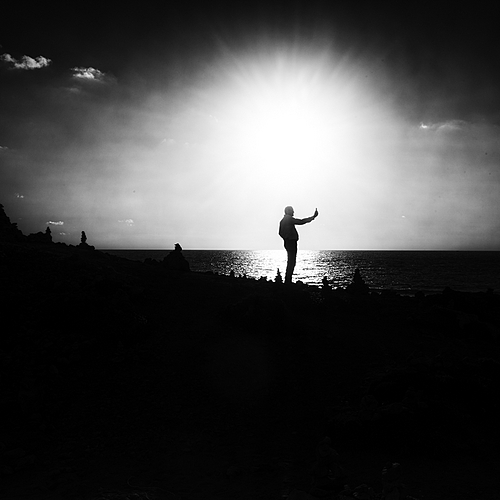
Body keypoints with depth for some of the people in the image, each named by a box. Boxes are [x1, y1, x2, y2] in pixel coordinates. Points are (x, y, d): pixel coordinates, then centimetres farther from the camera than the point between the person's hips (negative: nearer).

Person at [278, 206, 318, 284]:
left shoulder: (282, 220, 15)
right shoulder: (289, 219, -13)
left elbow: (280, 232, 19)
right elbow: (301, 222, -17)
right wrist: (313, 217, -13)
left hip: (287, 242, 10)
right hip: (291, 242, -10)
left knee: (291, 262, 15)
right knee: (291, 262, -7)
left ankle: (288, 281, 17)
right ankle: (288, 281, -8)